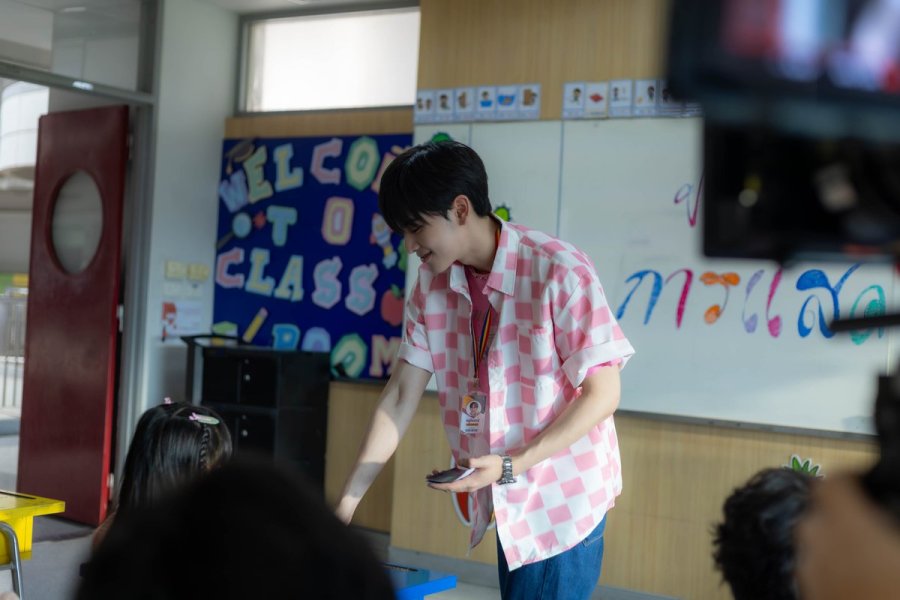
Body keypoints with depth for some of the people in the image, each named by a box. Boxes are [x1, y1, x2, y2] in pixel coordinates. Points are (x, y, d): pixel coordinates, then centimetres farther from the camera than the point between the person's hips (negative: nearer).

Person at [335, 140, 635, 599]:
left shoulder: (559, 273, -21)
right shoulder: (432, 282, -3)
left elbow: (603, 394, -16)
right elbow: (401, 395, 0)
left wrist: (510, 466, -23)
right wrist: (347, 502, -4)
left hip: (564, 499, -5)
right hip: (507, 502, 5)